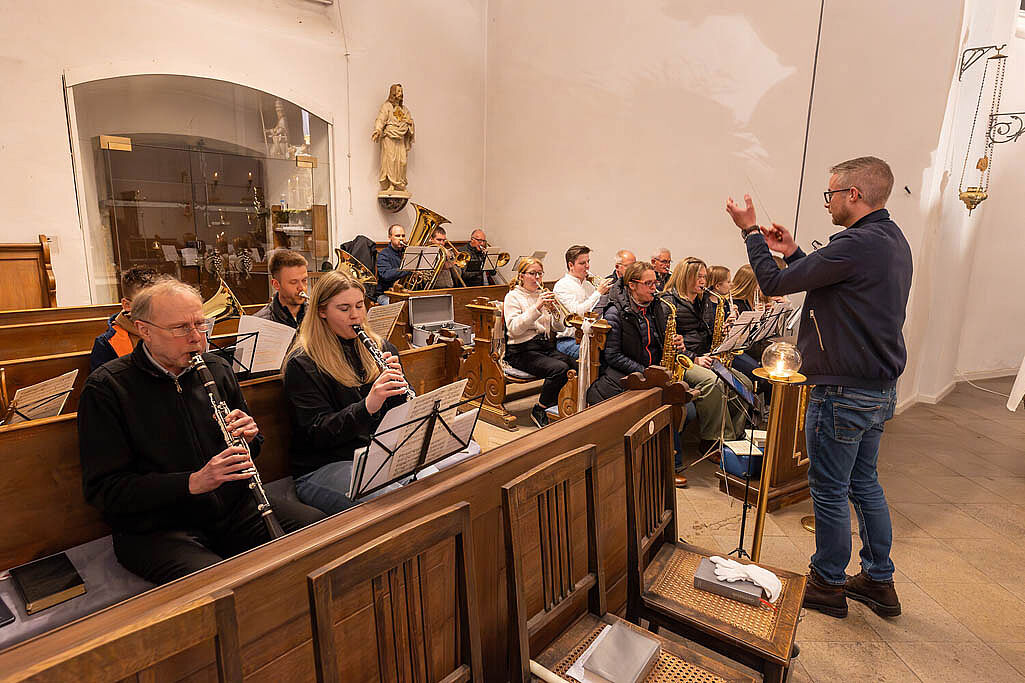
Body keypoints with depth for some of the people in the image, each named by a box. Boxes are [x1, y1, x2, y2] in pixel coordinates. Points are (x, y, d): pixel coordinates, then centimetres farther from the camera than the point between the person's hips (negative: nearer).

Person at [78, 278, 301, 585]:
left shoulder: (217, 368, 8)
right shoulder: (106, 387, -7)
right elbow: (102, 489, -10)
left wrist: (249, 437, -7)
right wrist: (192, 482, -22)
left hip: (234, 512, 4)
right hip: (155, 531, -4)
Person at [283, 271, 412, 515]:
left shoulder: (380, 348, 11)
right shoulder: (302, 364, -4)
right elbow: (317, 434, -13)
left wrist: (397, 381, -11)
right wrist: (367, 406, -28)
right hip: (322, 466, -5)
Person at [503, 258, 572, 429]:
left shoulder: (543, 295, 18)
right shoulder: (513, 296, 1)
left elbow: (560, 328, 12)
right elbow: (514, 328, -17)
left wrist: (554, 310, -8)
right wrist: (536, 307, -23)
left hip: (545, 346, 6)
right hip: (522, 351, -6)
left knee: (574, 366, -21)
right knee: (560, 368, -29)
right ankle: (538, 411, -8)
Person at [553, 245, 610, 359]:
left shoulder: (588, 284, 18)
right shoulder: (561, 286, -6)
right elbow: (577, 312, -18)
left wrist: (605, 292, -1)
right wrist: (598, 293, -15)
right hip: (569, 340, -7)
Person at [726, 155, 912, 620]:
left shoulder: (857, 244, -22)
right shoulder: (893, 240, 10)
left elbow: (773, 284, -19)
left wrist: (750, 230, -6)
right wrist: (792, 251, 14)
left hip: (843, 394, -10)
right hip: (880, 389, 10)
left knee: (830, 493, 6)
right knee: (864, 484, 20)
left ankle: (826, 586, 24)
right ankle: (879, 583, 34)